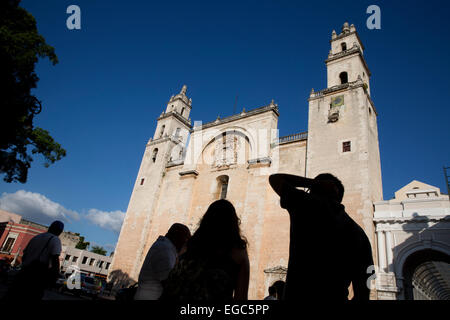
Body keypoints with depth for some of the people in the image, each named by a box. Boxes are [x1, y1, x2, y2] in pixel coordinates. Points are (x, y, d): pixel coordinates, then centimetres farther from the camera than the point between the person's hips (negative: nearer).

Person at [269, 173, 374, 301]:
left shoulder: (307, 203, -5)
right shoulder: (359, 234, 6)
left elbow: (275, 178, 10)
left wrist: (315, 182, 8)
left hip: (297, 295, -3)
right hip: (338, 296, 4)